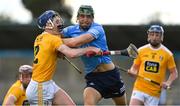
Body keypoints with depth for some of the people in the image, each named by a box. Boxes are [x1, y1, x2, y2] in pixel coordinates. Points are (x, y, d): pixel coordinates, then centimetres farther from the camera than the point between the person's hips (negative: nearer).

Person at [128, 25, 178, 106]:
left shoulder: (167, 54, 0)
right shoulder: (141, 51, 5)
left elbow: (174, 73, 6)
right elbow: (135, 68, 15)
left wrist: (168, 83, -11)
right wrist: (132, 72, -8)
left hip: (155, 93, -1)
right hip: (139, 89, 1)